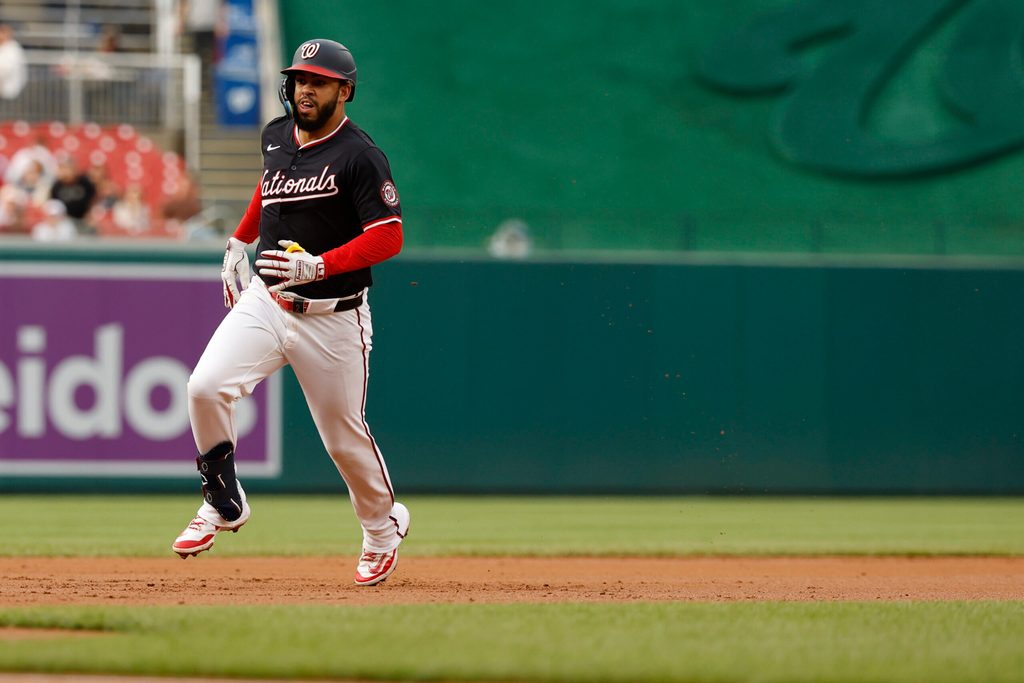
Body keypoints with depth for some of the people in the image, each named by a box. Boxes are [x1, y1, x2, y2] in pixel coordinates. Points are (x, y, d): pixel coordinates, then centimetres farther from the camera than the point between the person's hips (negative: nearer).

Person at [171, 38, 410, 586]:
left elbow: (388, 236, -21)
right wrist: (239, 242, 25)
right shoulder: (277, 137, 6)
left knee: (344, 435, 6)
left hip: (332, 317, -5)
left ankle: (383, 528, 34)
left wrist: (317, 266, -31)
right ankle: (224, 506, -1)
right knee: (205, 386, -19)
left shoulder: (359, 157, -15)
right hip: (264, 301, 5)